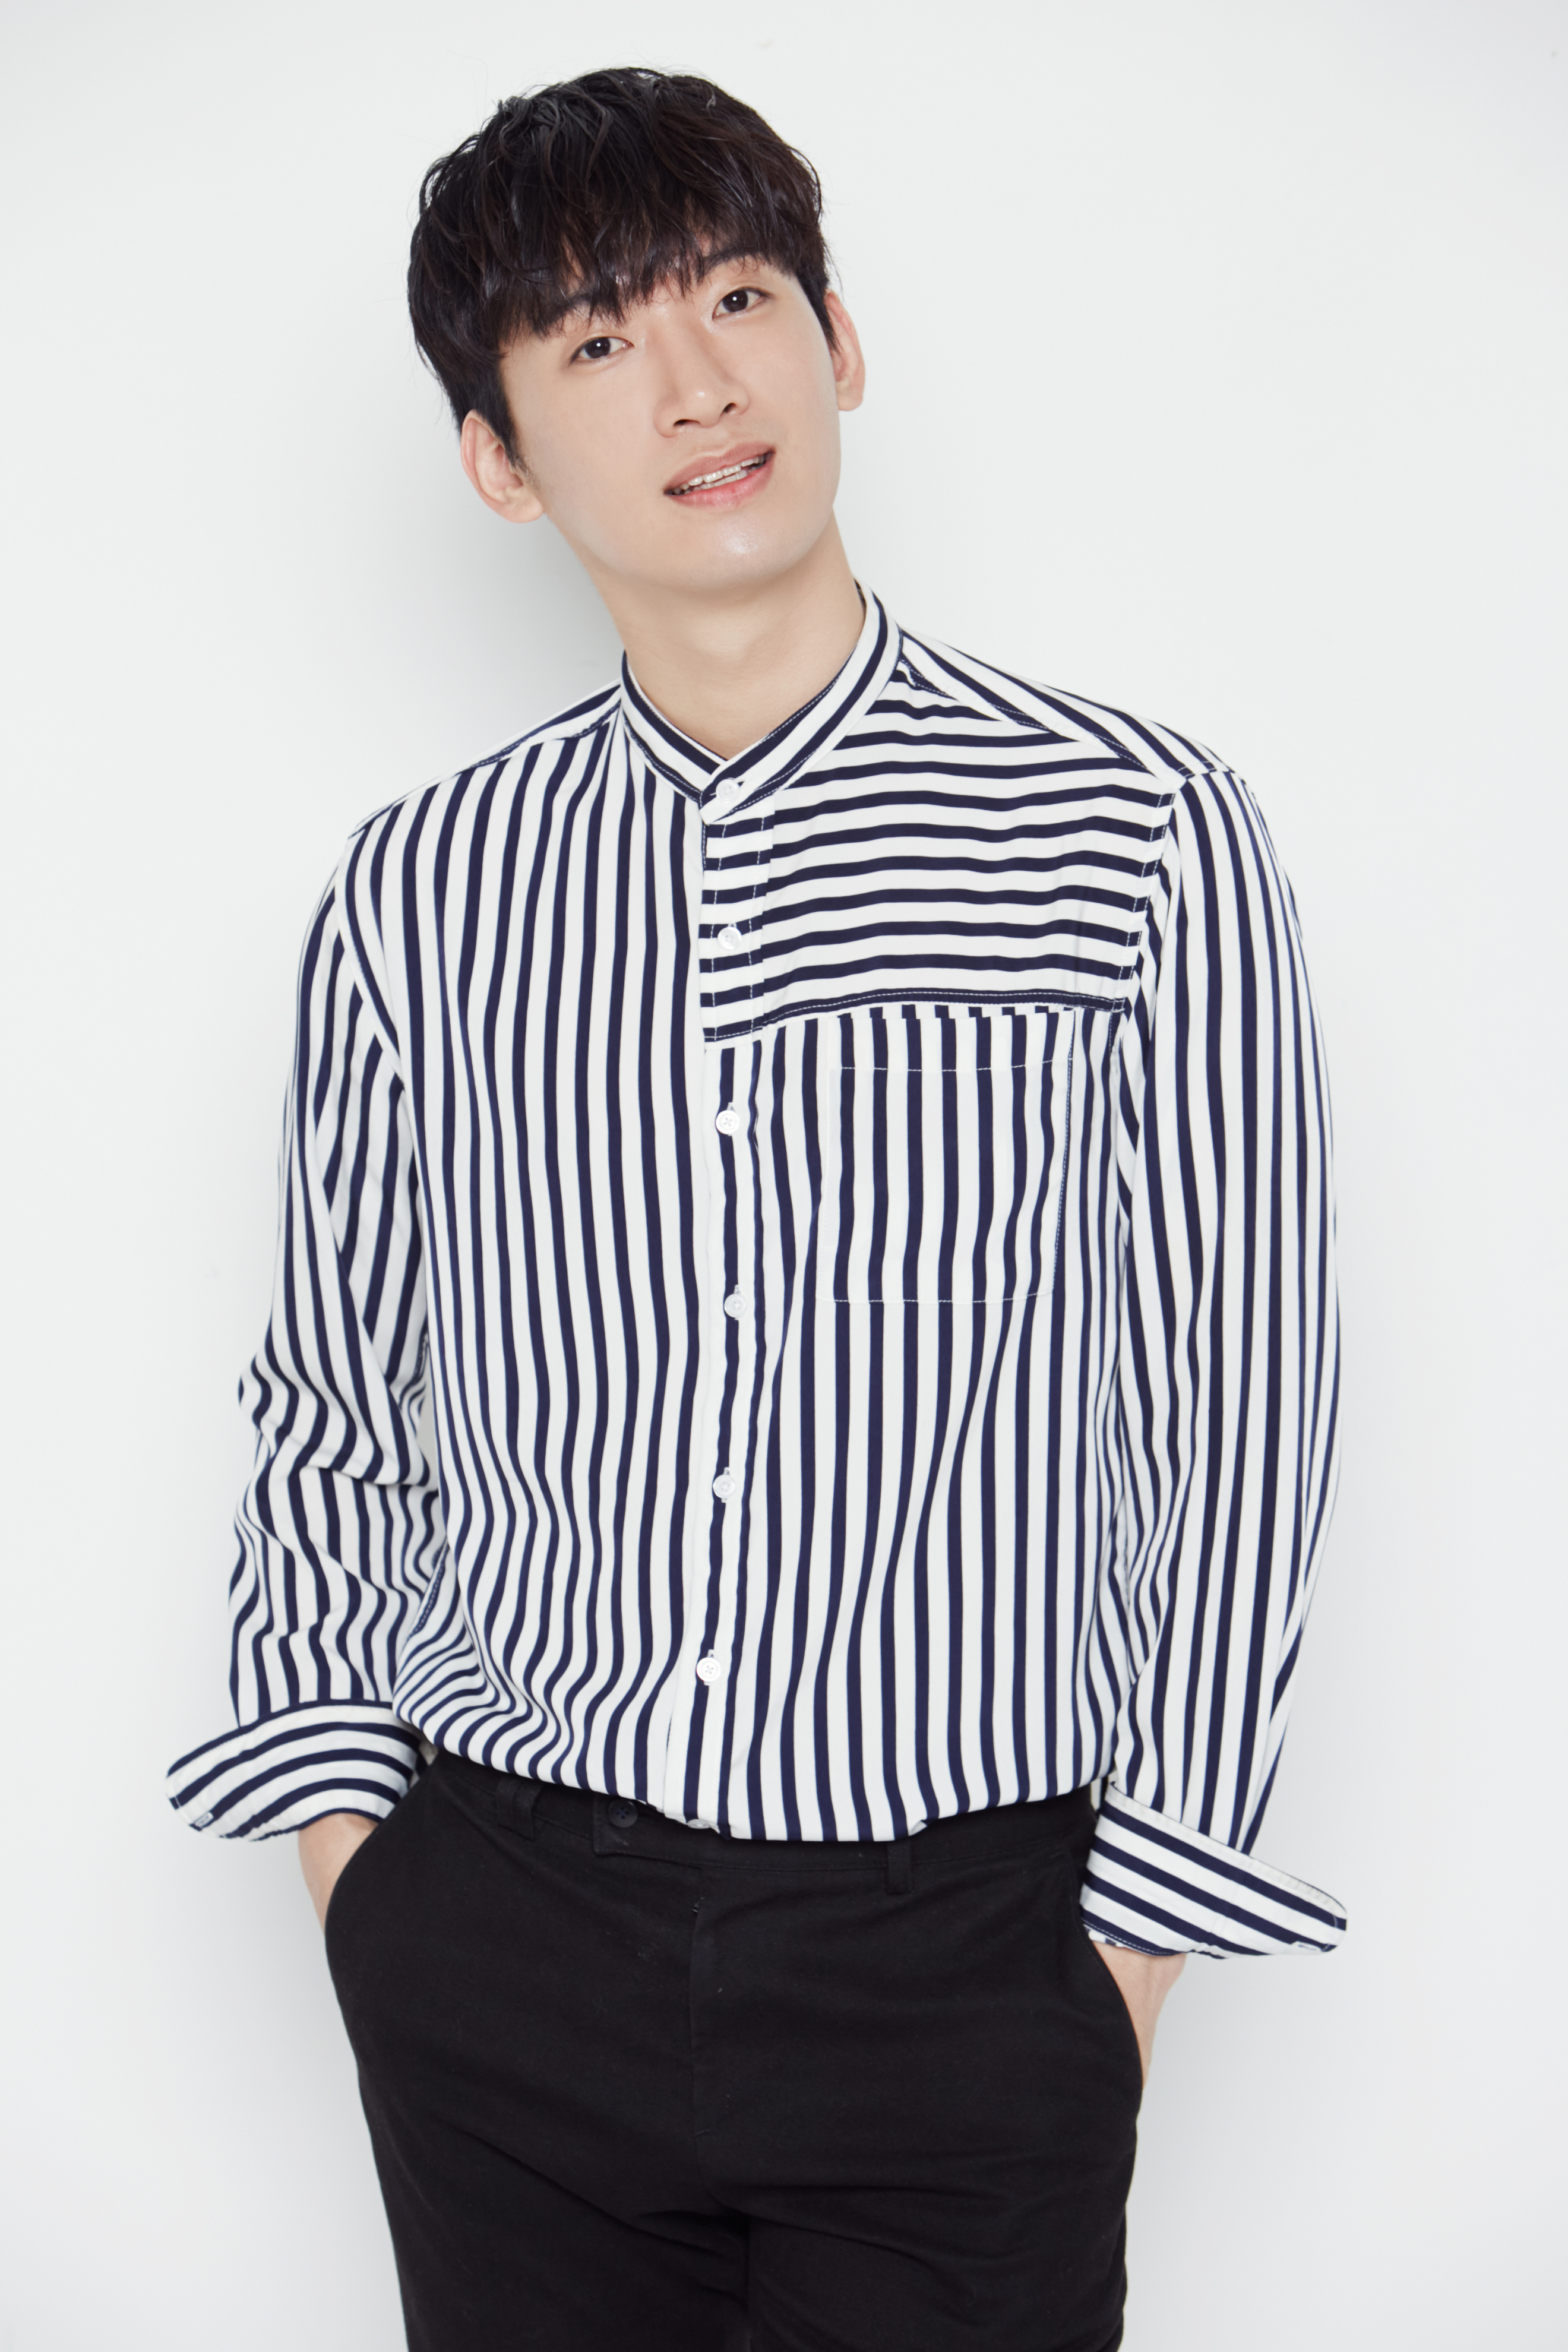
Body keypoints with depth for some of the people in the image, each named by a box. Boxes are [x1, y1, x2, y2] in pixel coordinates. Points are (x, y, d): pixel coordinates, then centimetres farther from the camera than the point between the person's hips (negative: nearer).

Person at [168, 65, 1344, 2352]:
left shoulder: (1143, 834, -5)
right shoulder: (418, 896, 2)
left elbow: (1240, 1410, -3)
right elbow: (326, 1415, 12)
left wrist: (1139, 1930, -3)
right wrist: (341, 1826, 5)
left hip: (960, 1959, -2)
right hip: (497, 1947, 2)